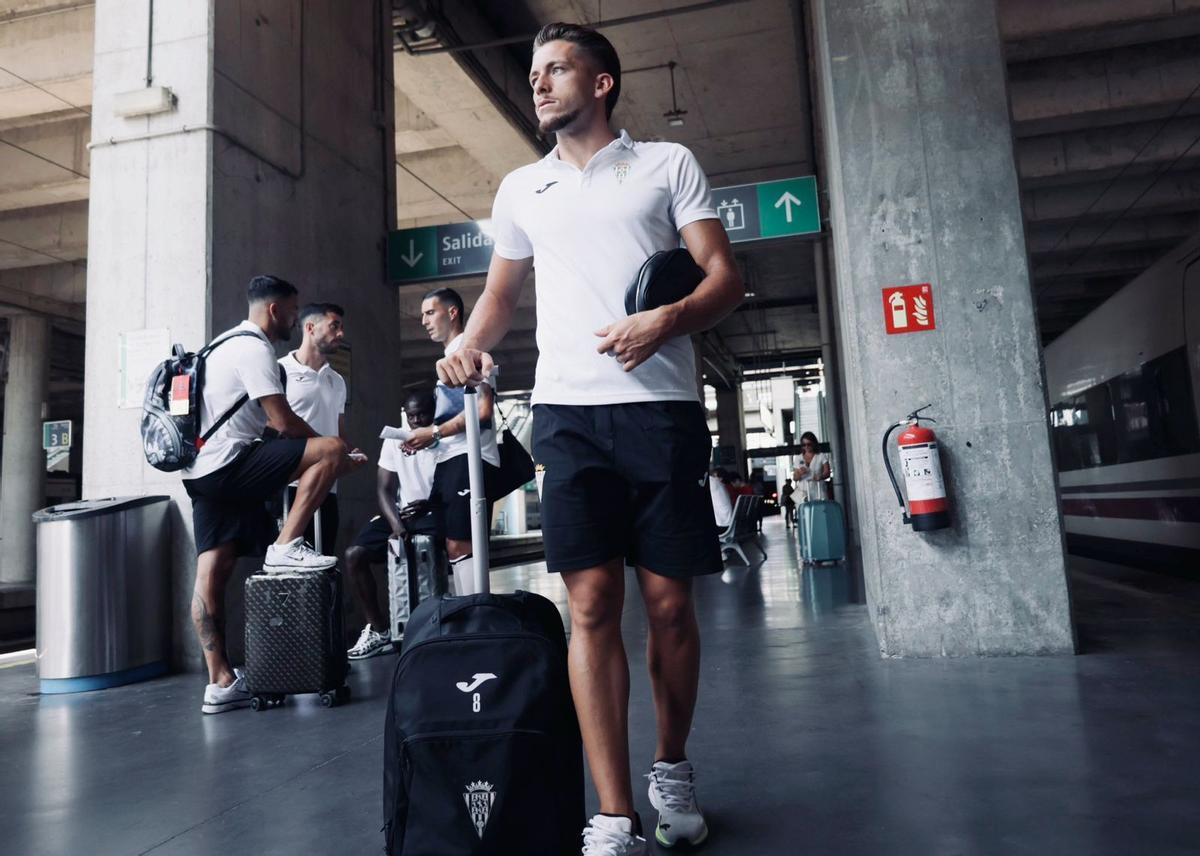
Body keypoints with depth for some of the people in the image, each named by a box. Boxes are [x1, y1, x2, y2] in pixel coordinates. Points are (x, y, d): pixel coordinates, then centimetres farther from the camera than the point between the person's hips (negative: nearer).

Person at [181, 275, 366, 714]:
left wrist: (311, 450, 27)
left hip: (202, 471, 10)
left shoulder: (228, 343, 24)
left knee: (212, 571, 5)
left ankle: (220, 683, 6)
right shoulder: (255, 348, -9)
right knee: (333, 450, -14)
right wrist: (323, 449, 3)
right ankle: (286, 546, -12)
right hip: (228, 464, -10)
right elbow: (285, 423, -14)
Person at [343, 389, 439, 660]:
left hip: (436, 515, -4)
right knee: (354, 554, -15)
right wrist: (396, 525, -15)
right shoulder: (394, 441, 6)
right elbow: (384, 489, 1)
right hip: (400, 515, 4)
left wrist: (429, 505, -28)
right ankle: (379, 631, -5)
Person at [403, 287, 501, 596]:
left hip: (469, 458, -10)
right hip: (450, 460, 10)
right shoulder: (449, 357, 25)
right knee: (454, 547, 7)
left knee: (461, 546, -15)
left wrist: (434, 433, -12)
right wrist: (424, 439, 9)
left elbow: (483, 410, -14)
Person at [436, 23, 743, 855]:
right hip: (568, 411, 2)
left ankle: (673, 769, 27)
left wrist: (666, 321, -16)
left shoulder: (668, 163, 11)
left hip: (661, 405, -1)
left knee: (670, 602, 3)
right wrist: (471, 345, 5)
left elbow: (725, 277, 4)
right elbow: (501, 292, 26)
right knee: (592, 605, -6)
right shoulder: (520, 188, 20)